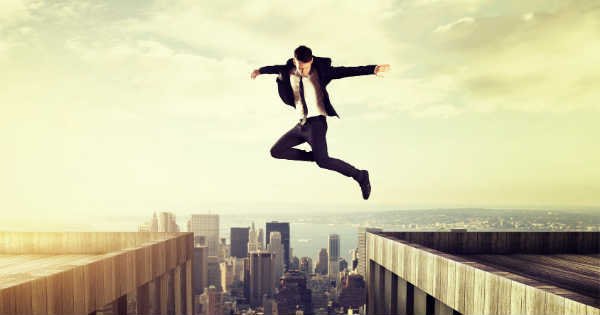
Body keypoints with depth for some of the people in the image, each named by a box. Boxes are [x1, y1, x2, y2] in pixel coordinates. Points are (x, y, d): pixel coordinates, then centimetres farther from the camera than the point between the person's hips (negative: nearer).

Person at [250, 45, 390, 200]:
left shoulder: (320, 71, -10)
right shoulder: (289, 72, 1)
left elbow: (347, 71, -16)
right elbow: (278, 68, 21)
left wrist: (373, 69, -25)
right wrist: (260, 70, 32)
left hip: (317, 122, -6)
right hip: (301, 124, 7)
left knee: (323, 161, -22)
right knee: (276, 151, 5)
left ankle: (360, 176, -4)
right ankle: (315, 156, 13)